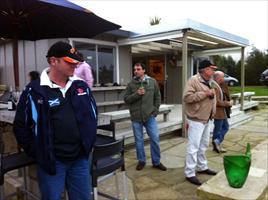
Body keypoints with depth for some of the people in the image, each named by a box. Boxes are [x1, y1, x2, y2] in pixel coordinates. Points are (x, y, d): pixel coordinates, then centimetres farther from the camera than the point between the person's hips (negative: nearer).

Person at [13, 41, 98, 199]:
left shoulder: (82, 86, 3)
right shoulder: (34, 90, -8)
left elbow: (93, 114, 14)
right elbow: (21, 125, -2)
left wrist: (89, 141, 9)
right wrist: (37, 152, -3)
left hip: (81, 158, 4)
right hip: (51, 161, -3)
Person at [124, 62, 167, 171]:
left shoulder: (152, 82, 2)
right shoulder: (131, 84, -1)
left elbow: (157, 97, 9)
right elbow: (126, 99, -2)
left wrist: (155, 110, 2)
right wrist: (136, 94, -17)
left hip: (150, 116, 1)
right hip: (136, 117, 0)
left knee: (155, 139, 4)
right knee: (139, 140, 9)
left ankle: (156, 162, 21)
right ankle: (141, 161, 28)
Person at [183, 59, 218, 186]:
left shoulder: (209, 82, 12)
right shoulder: (193, 80, -16)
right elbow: (187, 97, -28)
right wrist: (205, 93, -25)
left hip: (206, 119, 9)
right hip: (196, 120, -9)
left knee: (203, 145, 20)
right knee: (193, 147, -4)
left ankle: (202, 167, 36)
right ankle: (190, 174, 6)